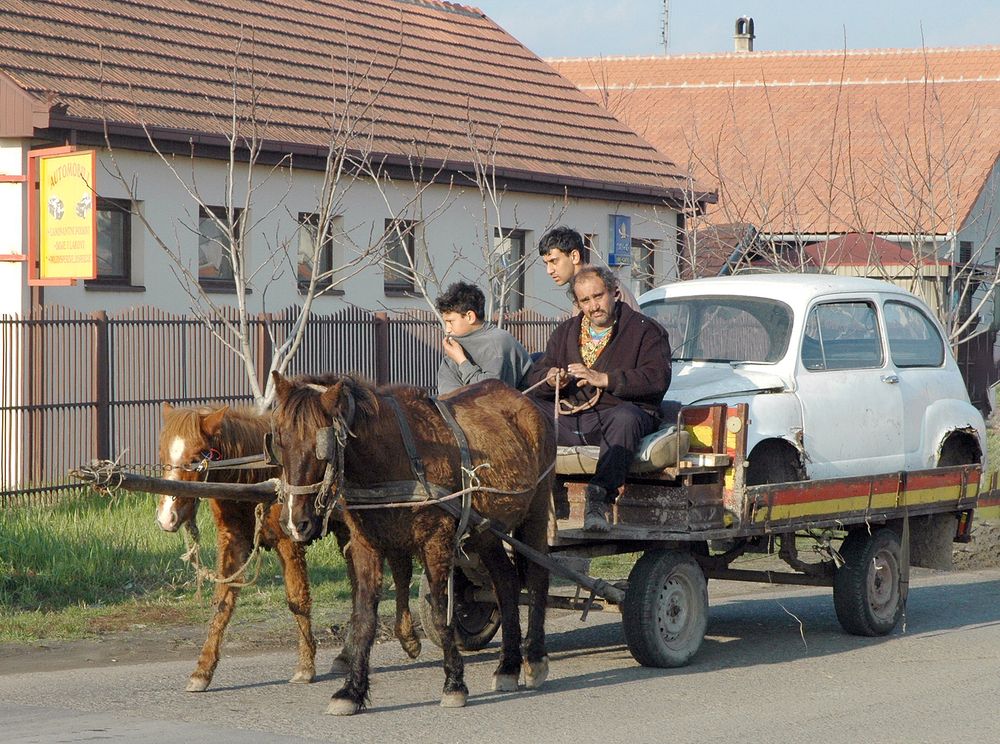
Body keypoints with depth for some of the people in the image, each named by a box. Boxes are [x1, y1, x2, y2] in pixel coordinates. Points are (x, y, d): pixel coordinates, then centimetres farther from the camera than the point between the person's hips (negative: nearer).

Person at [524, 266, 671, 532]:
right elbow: (532, 379, 19)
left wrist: (603, 379, -15)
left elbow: (657, 378, -8)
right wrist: (549, 380, -7)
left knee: (625, 418, -40)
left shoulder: (645, 330, 9)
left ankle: (598, 499, -51)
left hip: (617, 413, -4)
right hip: (569, 418, 4)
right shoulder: (565, 332, 25)